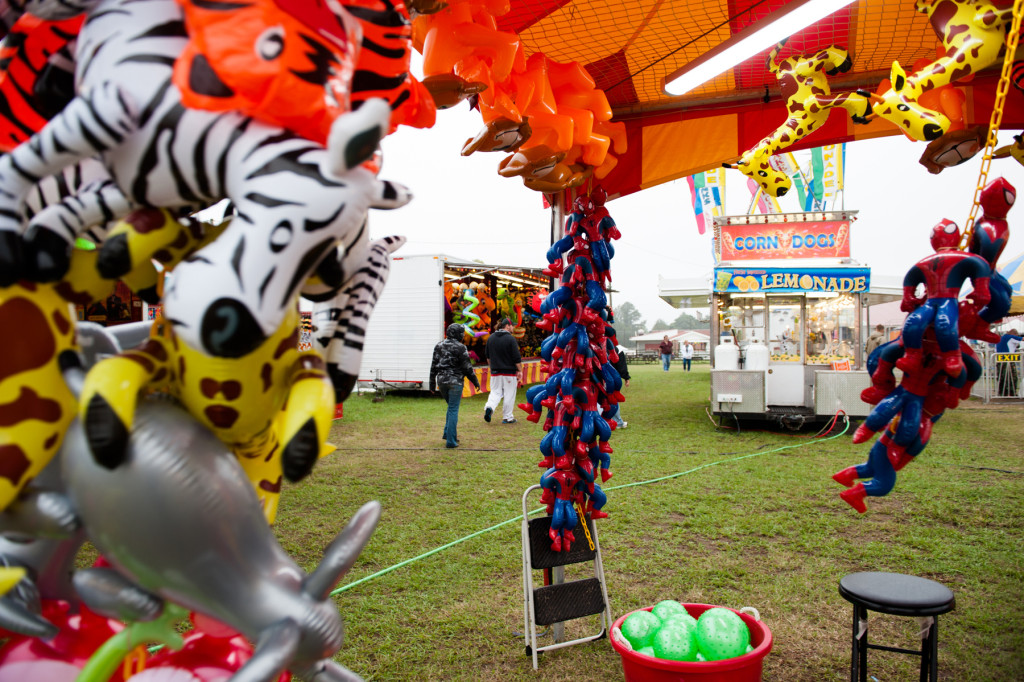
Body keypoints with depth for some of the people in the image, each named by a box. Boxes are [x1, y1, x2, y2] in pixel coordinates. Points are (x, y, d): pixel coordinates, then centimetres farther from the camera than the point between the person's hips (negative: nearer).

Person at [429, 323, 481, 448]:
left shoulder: (439, 345, 7)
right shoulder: (460, 348, -11)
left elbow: (433, 366, 9)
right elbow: (467, 368, -9)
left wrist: (432, 384, 15)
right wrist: (475, 382, 3)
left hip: (441, 380, 6)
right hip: (455, 381, -6)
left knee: (451, 406, 23)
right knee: (453, 410, -1)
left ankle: (448, 433, 20)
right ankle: (451, 440, 0)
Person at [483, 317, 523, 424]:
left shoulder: (491, 338, 7)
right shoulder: (510, 339, -12)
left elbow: (488, 357, 16)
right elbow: (517, 358, -12)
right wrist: (520, 371, -4)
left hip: (495, 372, 5)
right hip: (509, 372, -5)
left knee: (495, 392, 12)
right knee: (509, 394, 5)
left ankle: (489, 407, -15)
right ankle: (508, 417, 11)